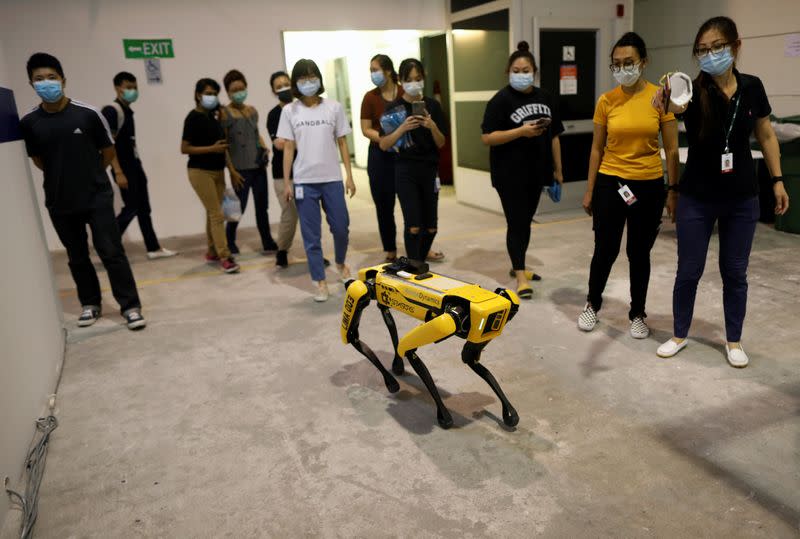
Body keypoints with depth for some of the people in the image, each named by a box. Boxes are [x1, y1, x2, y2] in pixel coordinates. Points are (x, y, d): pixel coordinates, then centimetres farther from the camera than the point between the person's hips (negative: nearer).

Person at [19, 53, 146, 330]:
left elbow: (108, 152, 2)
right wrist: (62, 176, 11)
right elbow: (37, 160, 13)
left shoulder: (88, 114, -10)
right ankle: (91, 304, 28)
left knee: (111, 252, -3)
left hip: (97, 197, -3)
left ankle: (130, 306, 4)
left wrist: (89, 175, 10)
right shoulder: (28, 123, -3)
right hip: (59, 203, 3)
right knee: (77, 257, 13)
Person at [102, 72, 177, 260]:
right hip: (124, 167, -9)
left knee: (143, 208, 9)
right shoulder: (111, 110, -12)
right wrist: (118, 172, -23)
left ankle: (154, 248, 15)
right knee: (131, 208, -6)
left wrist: (137, 168, 16)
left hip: (135, 165, 9)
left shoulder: (128, 111, 14)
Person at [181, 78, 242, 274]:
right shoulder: (193, 118, -10)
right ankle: (224, 256, -8)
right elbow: (184, 148, -13)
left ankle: (212, 251, 22)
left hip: (217, 171, 7)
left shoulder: (214, 116, 11)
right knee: (216, 214, -10)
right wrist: (212, 149, -20)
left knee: (212, 213, 12)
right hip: (200, 171, -7)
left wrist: (232, 170, 13)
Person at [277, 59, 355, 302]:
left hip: (332, 178, 1)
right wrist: (286, 182, -1)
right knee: (311, 235, 2)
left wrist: (349, 175, 2)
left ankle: (340, 263, 36)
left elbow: (342, 143, 7)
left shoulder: (334, 107, 3)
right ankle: (320, 282, 13)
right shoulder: (289, 111, 3)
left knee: (341, 227, 7)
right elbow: (288, 148, 3)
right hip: (304, 181, 0)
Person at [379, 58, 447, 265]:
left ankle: (421, 262, 32)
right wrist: (402, 128, -18)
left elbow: (441, 143, 6)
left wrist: (432, 126, -13)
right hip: (405, 171, -3)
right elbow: (383, 145, -4)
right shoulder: (394, 107, -2)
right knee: (413, 226, -10)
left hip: (430, 170, 3)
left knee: (430, 227, 8)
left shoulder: (432, 105, 4)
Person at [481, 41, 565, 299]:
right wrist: (521, 131, -22)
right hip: (510, 174, -5)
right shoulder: (500, 100, -8)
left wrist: (558, 169, 13)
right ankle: (521, 276, 1)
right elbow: (487, 138, -15)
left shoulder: (545, 98, 9)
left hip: (536, 171, 6)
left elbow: (554, 135, 14)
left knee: (526, 220, 15)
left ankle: (517, 265, 31)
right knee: (516, 222, -4)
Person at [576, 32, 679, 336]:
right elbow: (597, 149, 5)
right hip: (610, 184, 1)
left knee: (639, 253, 10)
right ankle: (593, 304, 31)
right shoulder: (606, 101, -1)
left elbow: (671, 150, -2)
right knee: (605, 251, 7)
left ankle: (638, 314, 28)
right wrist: (589, 191, 5)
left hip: (649, 186, 0)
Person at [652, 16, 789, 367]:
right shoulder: (694, 91, -13)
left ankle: (734, 341, 27)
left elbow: (765, 136, 9)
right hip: (697, 197, -2)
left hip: (742, 197, 2)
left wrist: (777, 179, 6)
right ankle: (679, 335, 24)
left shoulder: (752, 88, -3)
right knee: (689, 271, 5)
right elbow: (679, 107, -38)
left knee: (735, 271, 11)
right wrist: (669, 106, -62)